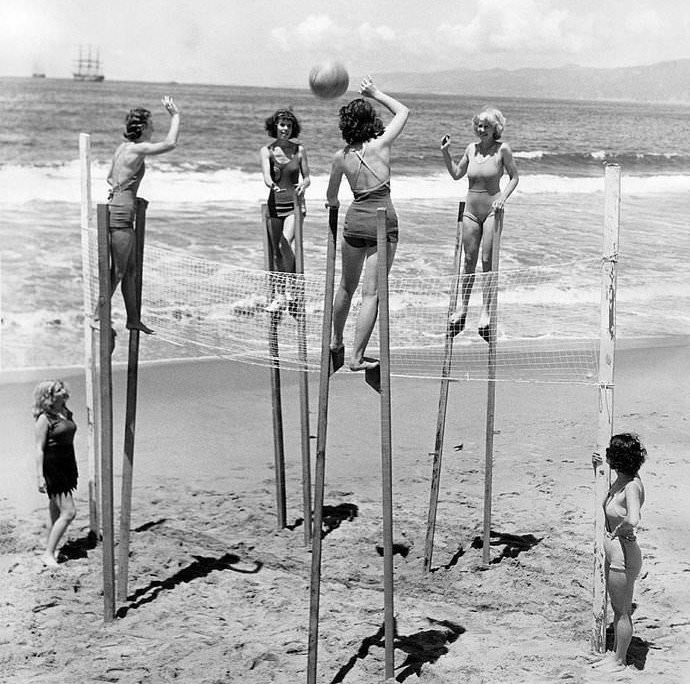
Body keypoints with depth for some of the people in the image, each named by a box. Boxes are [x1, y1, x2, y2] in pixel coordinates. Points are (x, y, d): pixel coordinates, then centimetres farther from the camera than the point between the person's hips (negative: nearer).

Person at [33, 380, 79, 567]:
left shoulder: (66, 413, 9)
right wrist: (40, 476, -19)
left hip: (67, 466, 8)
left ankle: (52, 550, 26)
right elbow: (39, 448, -16)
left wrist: (73, 469, 21)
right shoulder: (44, 419, -15)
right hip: (52, 466, -8)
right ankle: (48, 554, -5)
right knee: (69, 512, -12)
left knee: (56, 512, 16)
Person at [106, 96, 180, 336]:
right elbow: (170, 143, -16)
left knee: (131, 269, 13)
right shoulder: (137, 149, -13)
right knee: (118, 271, -3)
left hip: (119, 210, 10)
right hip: (121, 214, -10)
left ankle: (133, 319, 19)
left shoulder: (123, 147, 15)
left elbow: (110, 178, 27)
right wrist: (175, 115, -6)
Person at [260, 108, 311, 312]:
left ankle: (284, 292, -12)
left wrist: (303, 185, -19)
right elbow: (266, 176, -16)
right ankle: (279, 292, 16)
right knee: (276, 252, 5)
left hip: (295, 204, -2)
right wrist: (273, 185, -39)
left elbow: (307, 178, 5)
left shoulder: (299, 150, 2)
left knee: (285, 245, -20)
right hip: (275, 204, 2)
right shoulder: (267, 151, 0)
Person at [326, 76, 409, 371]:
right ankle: (357, 357, -2)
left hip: (355, 218, 4)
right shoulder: (381, 145, -6)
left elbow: (331, 197, 17)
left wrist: (333, 203, 39)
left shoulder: (340, 156, 2)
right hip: (383, 220, -4)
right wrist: (376, 94, 16)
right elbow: (404, 112, 11)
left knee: (346, 286, 21)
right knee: (371, 293, -1)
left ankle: (336, 343, 37)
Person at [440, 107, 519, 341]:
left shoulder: (502, 149, -6)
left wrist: (503, 197, -15)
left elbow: (514, 177, -1)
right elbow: (456, 174, 16)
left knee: (487, 261, -3)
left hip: (491, 209, -4)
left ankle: (485, 311, 5)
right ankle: (463, 307, 21)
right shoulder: (471, 148, 6)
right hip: (471, 210, 4)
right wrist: (445, 152, 5)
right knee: (469, 261, 9)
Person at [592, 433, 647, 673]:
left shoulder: (632, 486, -25)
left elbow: (633, 520, -44)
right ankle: (615, 653, 36)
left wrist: (618, 530, -24)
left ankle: (620, 661, 23)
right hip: (612, 552, 9)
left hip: (624, 553, -9)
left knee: (622, 612, 8)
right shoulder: (619, 480, 0)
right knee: (616, 608, 22)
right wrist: (598, 469, 8)